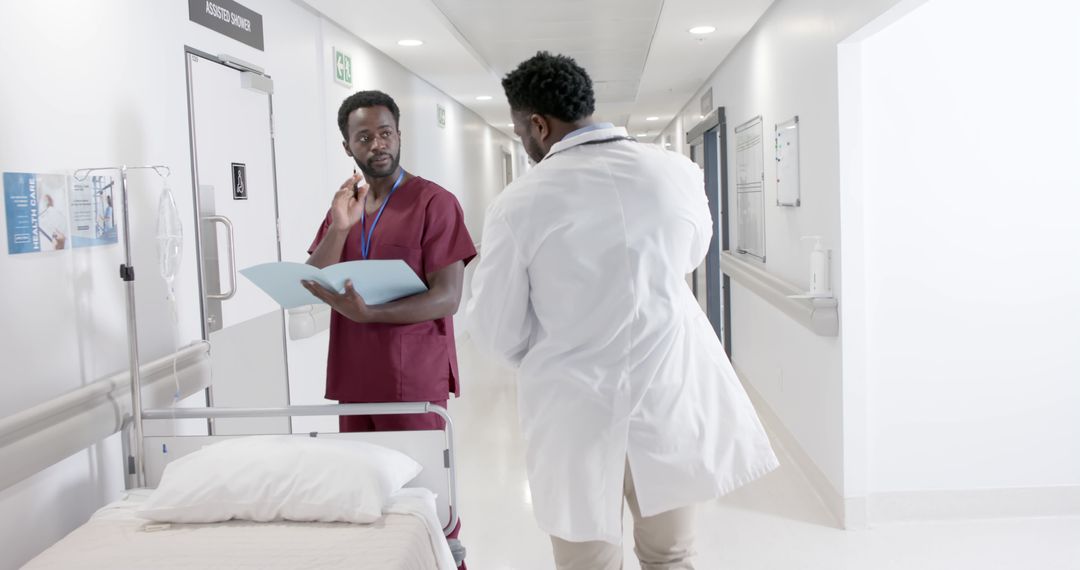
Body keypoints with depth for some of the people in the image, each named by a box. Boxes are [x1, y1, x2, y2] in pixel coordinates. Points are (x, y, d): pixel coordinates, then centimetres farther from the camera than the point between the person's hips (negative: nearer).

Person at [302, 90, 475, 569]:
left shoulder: (434, 202, -8)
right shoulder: (342, 205, 12)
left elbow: (446, 298, -15)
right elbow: (311, 286, 4)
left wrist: (368, 313, -27)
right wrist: (340, 227, -12)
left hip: (412, 380, -6)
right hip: (354, 378, 6)